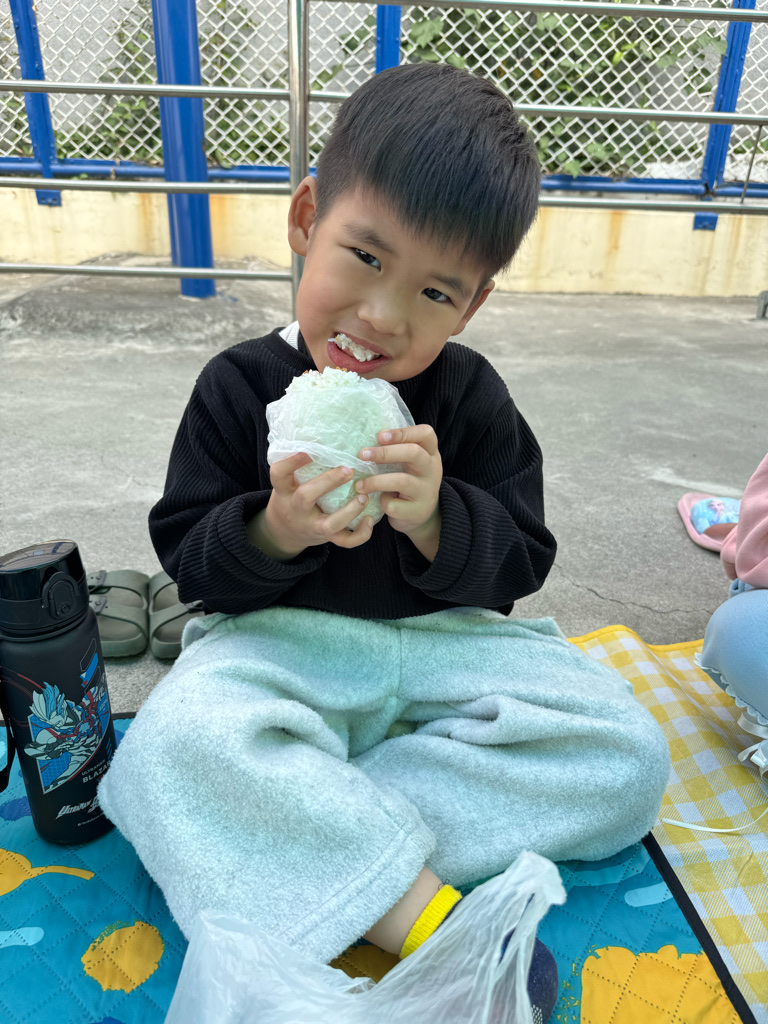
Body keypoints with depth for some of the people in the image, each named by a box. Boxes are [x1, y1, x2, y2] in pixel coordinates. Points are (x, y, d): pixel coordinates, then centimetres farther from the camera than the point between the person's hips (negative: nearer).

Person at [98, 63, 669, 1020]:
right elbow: (186, 558, -2)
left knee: (629, 757, -17)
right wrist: (271, 532, -24)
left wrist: (436, 520, -23)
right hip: (280, 640, -1)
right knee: (179, 742, -33)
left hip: (444, 640, 3)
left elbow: (516, 565, -2)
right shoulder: (239, 385, -3)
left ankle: (296, 831, -20)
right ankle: (433, 921, -26)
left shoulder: (472, 397, -1)